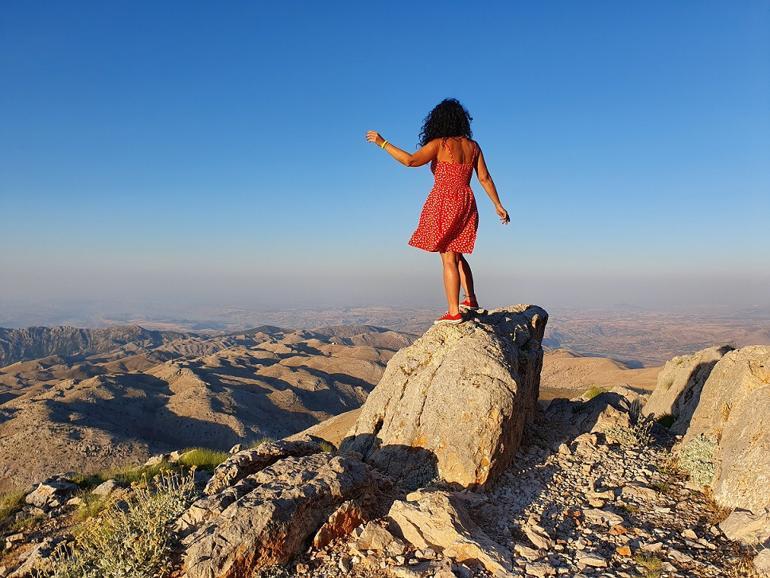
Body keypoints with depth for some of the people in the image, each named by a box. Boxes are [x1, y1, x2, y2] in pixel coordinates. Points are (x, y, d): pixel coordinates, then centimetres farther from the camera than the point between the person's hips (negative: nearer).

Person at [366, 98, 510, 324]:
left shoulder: (440, 144, -8)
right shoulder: (473, 146, 9)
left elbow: (410, 160, -18)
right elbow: (484, 178, 8)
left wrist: (382, 142, -9)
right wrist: (498, 205, 14)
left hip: (444, 203, -6)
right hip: (466, 203, 6)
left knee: (448, 259, -4)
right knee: (457, 254, 22)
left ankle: (454, 312, -3)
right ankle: (471, 300, 27)